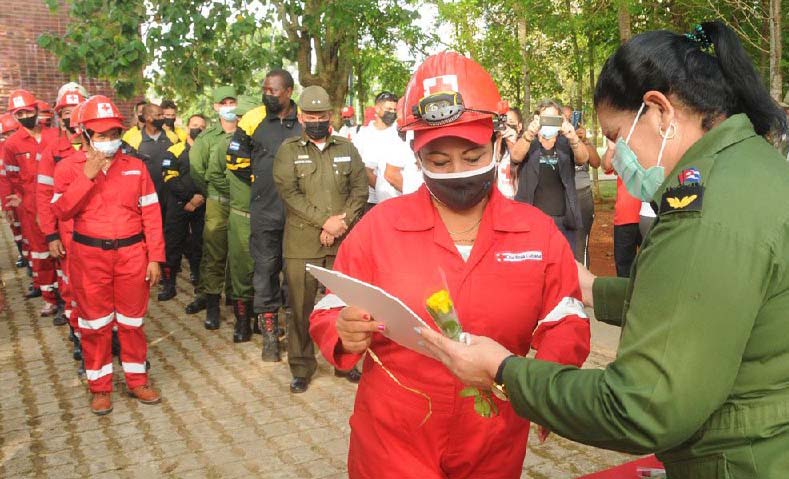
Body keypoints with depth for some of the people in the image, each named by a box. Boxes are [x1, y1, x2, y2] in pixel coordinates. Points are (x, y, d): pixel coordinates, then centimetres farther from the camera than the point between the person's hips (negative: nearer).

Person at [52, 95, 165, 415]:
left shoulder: (135, 167, 2)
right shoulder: (70, 167, -1)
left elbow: (151, 214, 1)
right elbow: (62, 211, -13)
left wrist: (154, 258, -4)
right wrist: (87, 175, -19)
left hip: (132, 254, 1)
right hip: (90, 256, -1)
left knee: (132, 320, 11)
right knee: (95, 322, 8)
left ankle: (137, 380, 25)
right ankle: (100, 387, 21)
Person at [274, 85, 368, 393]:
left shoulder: (346, 149, 13)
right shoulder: (289, 150, 4)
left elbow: (360, 189, 6)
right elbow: (289, 192, -8)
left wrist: (343, 221, -10)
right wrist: (325, 221, -14)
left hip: (343, 242, 2)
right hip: (302, 243, -2)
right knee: (301, 307, 2)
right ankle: (301, 368, 16)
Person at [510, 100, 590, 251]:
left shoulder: (566, 144, 6)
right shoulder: (527, 144, 4)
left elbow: (583, 158, -12)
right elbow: (515, 157, -17)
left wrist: (573, 138, -34)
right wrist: (529, 134, -37)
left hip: (563, 221, 1)